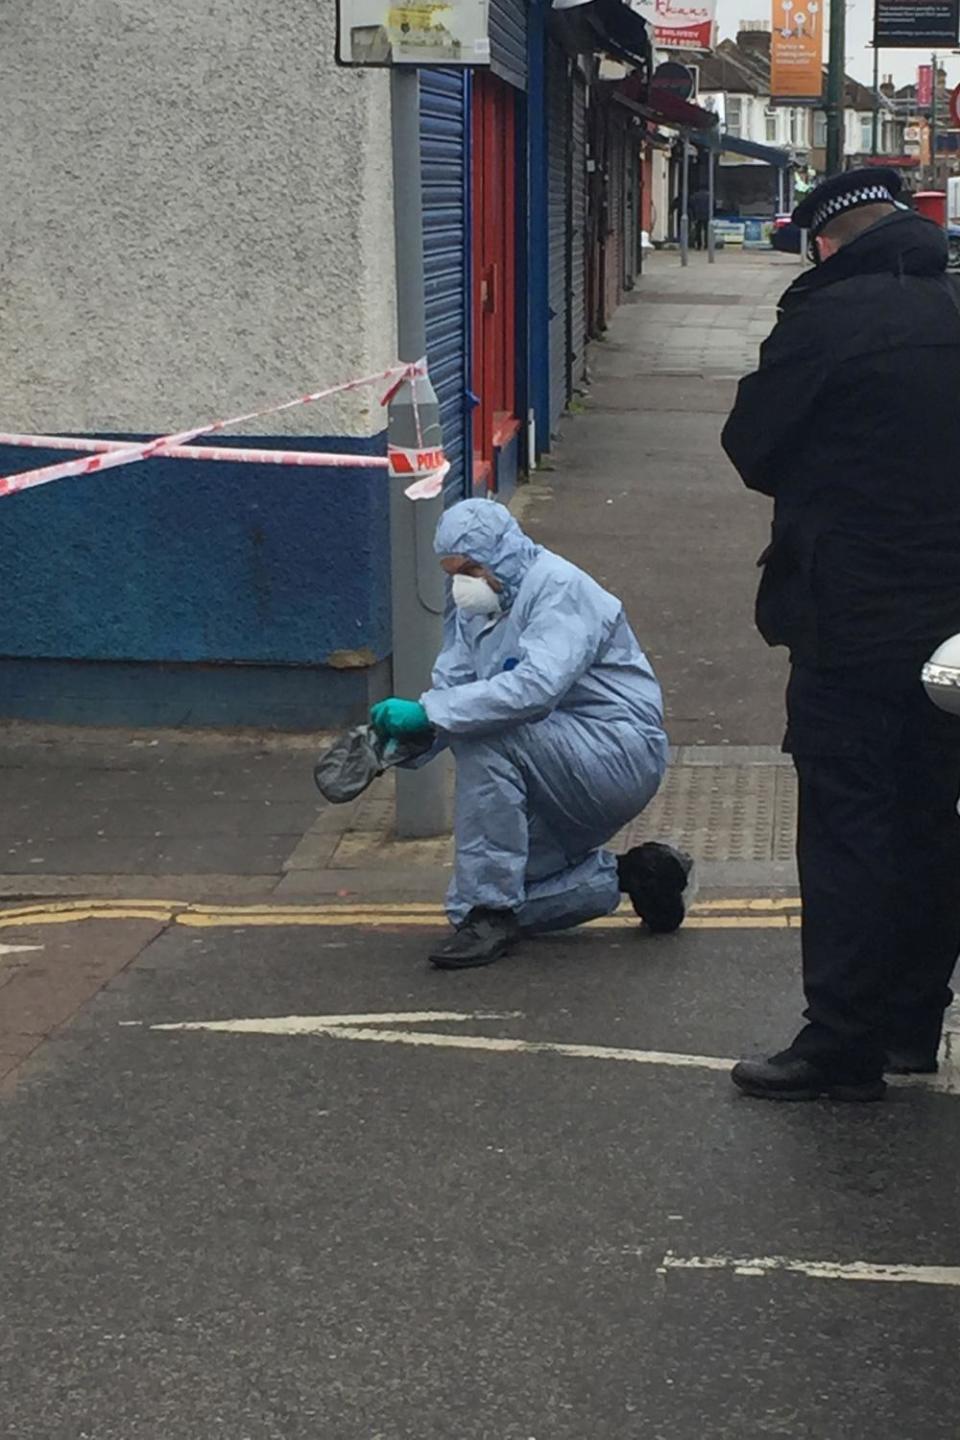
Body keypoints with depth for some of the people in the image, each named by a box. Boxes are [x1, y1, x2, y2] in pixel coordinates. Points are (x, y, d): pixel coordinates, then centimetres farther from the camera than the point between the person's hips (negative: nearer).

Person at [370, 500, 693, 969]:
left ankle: (491, 914, -24)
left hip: (620, 751, -10)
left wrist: (428, 712, -37)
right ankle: (628, 875, 16)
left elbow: (537, 686, -35)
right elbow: (450, 685, 2)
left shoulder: (559, 588, -19)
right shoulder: (474, 607, 8)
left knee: (485, 739, -32)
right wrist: (405, 731, -21)